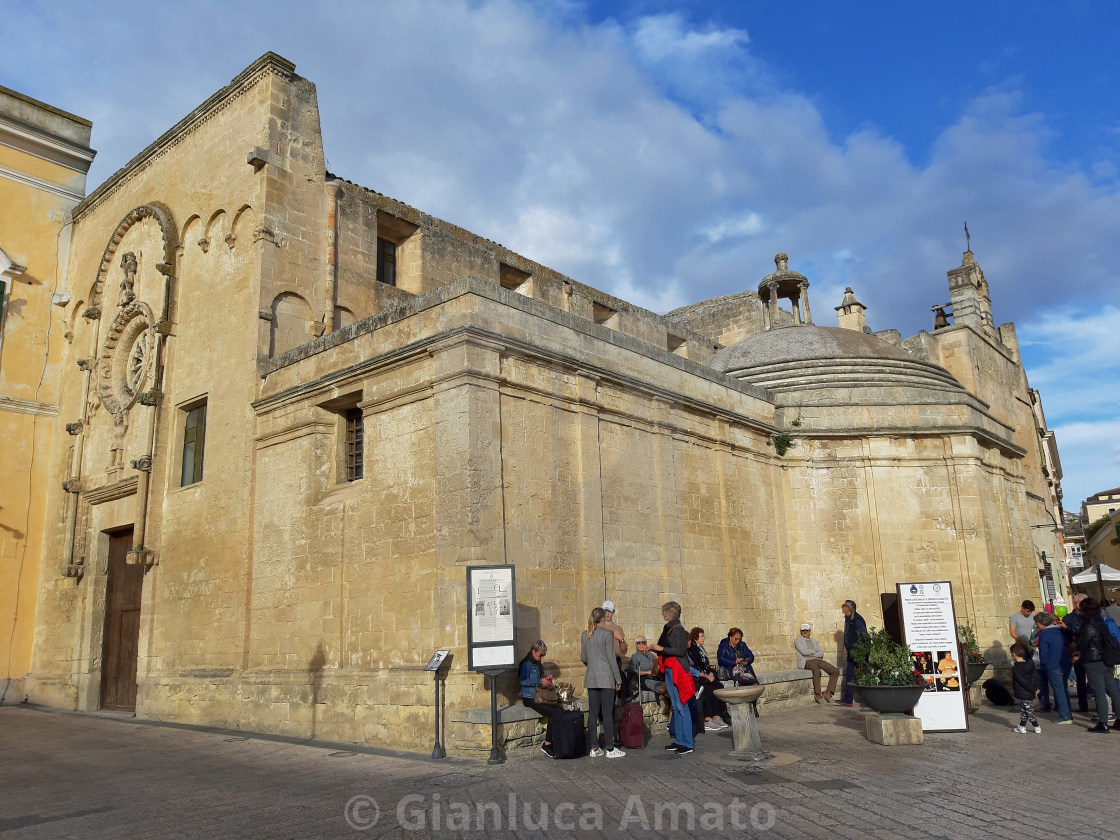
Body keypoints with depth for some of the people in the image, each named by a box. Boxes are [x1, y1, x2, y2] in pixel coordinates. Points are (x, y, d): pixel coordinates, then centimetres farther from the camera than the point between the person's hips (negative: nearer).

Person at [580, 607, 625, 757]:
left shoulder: (585, 635, 7)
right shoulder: (607, 634, -9)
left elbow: (583, 658, 12)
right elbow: (611, 658, -9)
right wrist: (618, 679, -2)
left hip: (591, 679, 5)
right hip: (606, 678, -5)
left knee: (593, 713, 7)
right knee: (607, 713, -1)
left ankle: (594, 748, 11)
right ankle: (610, 748, 2)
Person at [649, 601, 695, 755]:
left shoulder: (677, 629, -13)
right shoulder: (668, 628, 13)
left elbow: (680, 651, -19)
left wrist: (662, 649, -17)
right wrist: (654, 648, 14)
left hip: (678, 671, -9)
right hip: (669, 670, 9)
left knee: (681, 707, -7)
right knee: (675, 707, 13)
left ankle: (687, 743, -3)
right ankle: (678, 740, 19)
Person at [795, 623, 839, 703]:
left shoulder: (814, 641, 25)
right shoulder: (798, 640, 9)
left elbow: (821, 653, 11)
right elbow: (804, 651, -8)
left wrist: (810, 654, -4)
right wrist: (815, 651, 6)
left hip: (818, 660, 6)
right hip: (807, 662, -6)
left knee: (836, 671, -13)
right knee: (817, 671, -39)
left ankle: (828, 692, -10)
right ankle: (817, 694, -27)